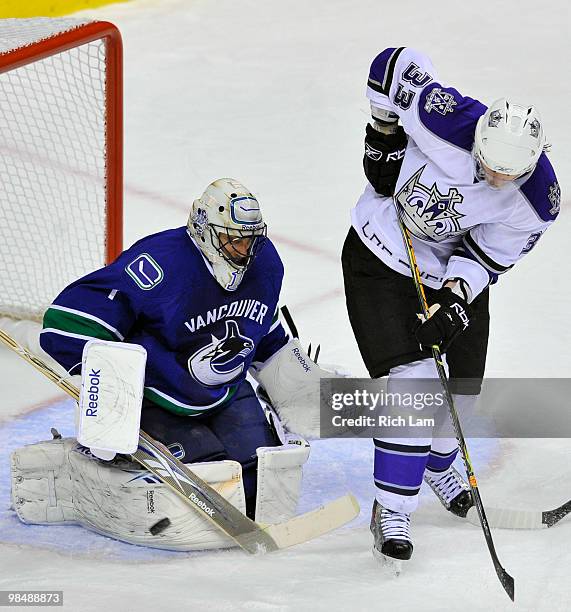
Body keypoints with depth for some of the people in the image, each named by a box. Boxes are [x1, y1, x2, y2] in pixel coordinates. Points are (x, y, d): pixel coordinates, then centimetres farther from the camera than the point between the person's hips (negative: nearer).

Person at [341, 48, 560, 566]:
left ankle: (438, 465, 46)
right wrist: (385, 140, -14)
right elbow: (397, 61, -18)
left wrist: (456, 302, -28)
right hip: (381, 261, -4)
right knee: (414, 381, -16)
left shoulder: (537, 202, -24)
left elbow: (489, 256, -13)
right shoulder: (447, 123, -34)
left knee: (464, 387, 13)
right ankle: (391, 510, -8)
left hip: (457, 272, 4)